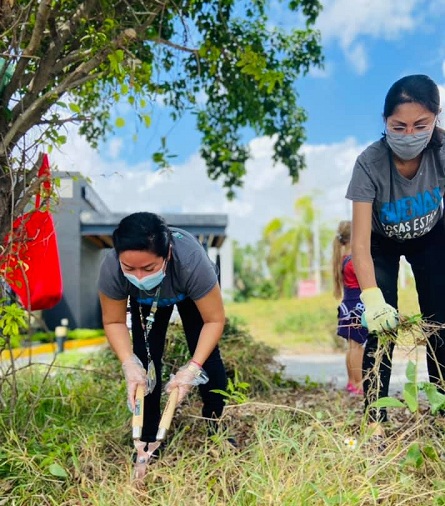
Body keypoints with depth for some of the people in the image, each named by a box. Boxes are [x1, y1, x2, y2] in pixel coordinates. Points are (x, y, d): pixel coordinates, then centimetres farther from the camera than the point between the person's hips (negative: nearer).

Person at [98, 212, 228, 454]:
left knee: (206, 354, -9)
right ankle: (148, 439, 6)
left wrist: (193, 367, -42)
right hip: (146, 302, 2)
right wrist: (129, 364, -36)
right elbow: (114, 321, -22)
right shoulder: (110, 269, -40)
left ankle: (218, 428, 12)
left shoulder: (191, 262, -46)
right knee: (145, 359, -9)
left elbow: (215, 320, -33)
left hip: (190, 293, -1)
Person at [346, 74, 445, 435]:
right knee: (382, 326, -13)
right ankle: (375, 419, -5)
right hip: (383, 244, -2)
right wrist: (372, 299, -49)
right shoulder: (370, 164, -34)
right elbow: (361, 244, -37)